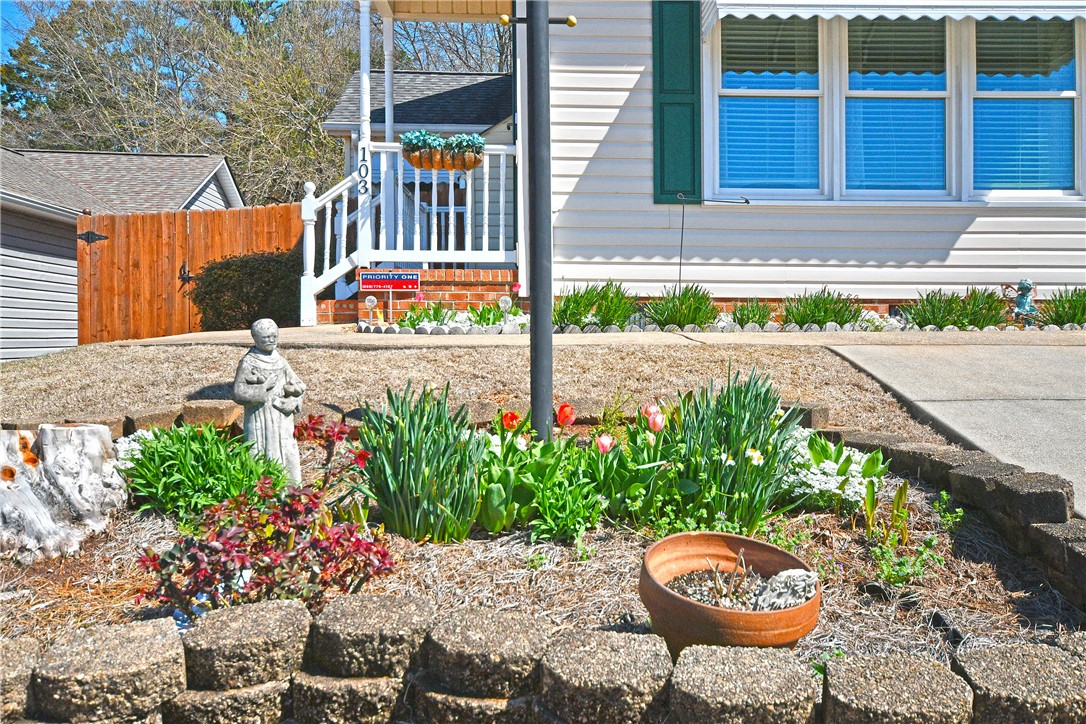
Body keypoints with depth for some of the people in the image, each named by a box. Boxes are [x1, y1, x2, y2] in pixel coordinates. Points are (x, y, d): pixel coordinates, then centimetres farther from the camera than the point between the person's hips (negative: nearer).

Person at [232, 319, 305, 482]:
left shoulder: (280, 360, 10)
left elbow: (300, 386, 11)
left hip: (283, 421, 5)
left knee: (287, 458, 7)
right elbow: (238, 394, -13)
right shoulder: (248, 363, -5)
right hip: (260, 421, -5)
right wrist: (263, 388, -17)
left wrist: (293, 401, -7)